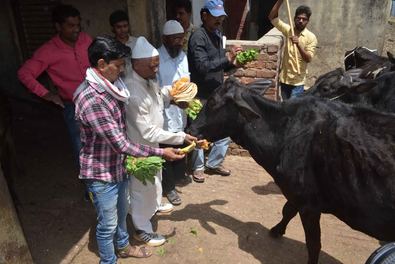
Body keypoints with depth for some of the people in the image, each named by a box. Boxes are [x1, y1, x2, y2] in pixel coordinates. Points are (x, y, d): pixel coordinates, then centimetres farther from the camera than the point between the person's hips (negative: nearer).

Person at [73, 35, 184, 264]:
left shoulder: (110, 86, -2)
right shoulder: (91, 99, -31)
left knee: (121, 211, 28)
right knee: (108, 224, 13)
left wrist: (132, 156, 5)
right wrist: (160, 153, -23)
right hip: (101, 172, -8)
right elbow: (119, 144, -28)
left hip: (118, 165, 8)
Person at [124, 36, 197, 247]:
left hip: (152, 143, 9)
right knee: (143, 187, 10)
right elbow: (148, 132, -32)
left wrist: (169, 91, -6)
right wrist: (180, 137, -29)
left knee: (155, 177, 30)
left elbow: (158, 98, 13)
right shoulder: (134, 93, -34)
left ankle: (155, 205, 57)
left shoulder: (148, 80, -7)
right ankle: (142, 229, 32)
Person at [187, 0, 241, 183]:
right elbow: (202, 67, -26)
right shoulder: (198, 37, -16)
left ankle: (213, 164, 31)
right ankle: (198, 167, 27)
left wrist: (234, 63, -1)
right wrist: (227, 58, -25)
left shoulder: (217, 35, 10)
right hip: (202, 96, -8)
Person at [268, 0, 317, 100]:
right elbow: (272, 17, -4)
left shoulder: (311, 37, -8)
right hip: (284, 77, 4)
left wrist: (298, 44, -28)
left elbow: (308, 59, -15)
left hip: (297, 81, -4)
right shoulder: (288, 30, 2)